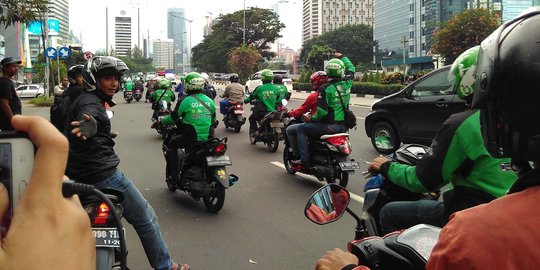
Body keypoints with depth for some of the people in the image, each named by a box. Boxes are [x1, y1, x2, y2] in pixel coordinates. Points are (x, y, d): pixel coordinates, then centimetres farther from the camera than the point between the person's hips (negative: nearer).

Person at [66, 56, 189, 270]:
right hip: (102, 174, -11)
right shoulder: (91, 103, -17)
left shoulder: (84, 99, 15)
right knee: (145, 218, 1)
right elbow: (88, 116, -42)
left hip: (80, 177, 11)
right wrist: (88, 125, -63)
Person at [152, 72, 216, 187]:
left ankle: (174, 176, 11)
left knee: (171, 144, 19)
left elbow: (173, 118, 2)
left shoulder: (185, 101, -7)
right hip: (208, 139, 5)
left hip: (191, 137, -5)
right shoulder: (210, 101, 6)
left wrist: (159, 122, 20)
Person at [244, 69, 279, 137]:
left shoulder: (259, 88, -8)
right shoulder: (275, 88, 0)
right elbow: (278, 98, 13)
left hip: (261, 111, -3)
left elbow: (252, 96, 6)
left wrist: (245, 100, 26)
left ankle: (254, 131, 5)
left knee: (252, 118, 22)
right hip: (272, 111, 3)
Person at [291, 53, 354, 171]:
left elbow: (322, 111, -20)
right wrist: (342, 57, 34)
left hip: (330, 125, -7)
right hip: (344, 126, 7)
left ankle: (304, 161, -5)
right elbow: (351, 69, 23)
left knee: (301, 129, 4)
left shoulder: (325, 88, -16)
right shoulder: (346, 83, 1)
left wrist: (312, 118, -2)